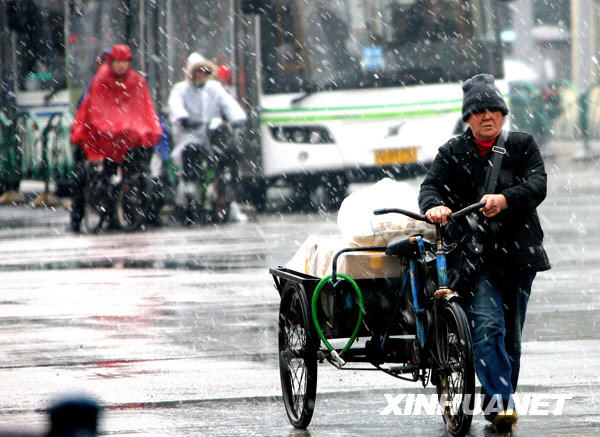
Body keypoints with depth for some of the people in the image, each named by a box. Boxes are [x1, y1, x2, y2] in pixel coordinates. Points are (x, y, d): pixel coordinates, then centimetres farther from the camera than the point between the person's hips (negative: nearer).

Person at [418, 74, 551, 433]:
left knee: (511, 333, 7)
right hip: (473, 254, -2)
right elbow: (432, 185, -3)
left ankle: (502, 397, 20)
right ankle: (500, 399, -23)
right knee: (487, 326, -18)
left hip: (518, 253, 2)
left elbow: (537, 185, -7)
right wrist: (434, 205, -28)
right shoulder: (453, 153, 8)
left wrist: (506, 199, -26)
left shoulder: (523, 145, 7)